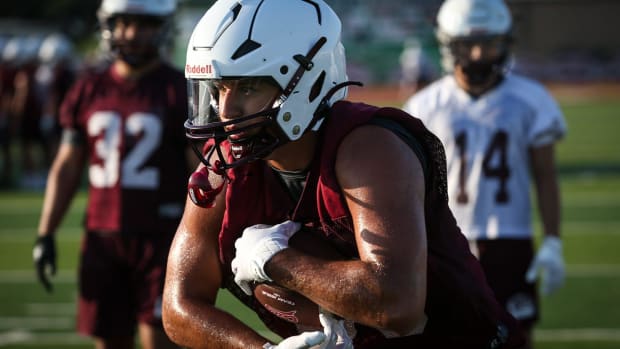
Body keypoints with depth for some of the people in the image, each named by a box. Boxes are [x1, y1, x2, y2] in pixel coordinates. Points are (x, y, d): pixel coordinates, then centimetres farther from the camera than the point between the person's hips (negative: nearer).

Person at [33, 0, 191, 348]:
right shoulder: (89, 89, 9)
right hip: (103, 239, 4)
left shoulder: (179, 91, -4)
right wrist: (45, 235, 9)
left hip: (160, 238, -4)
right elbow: (66, 169, 14)